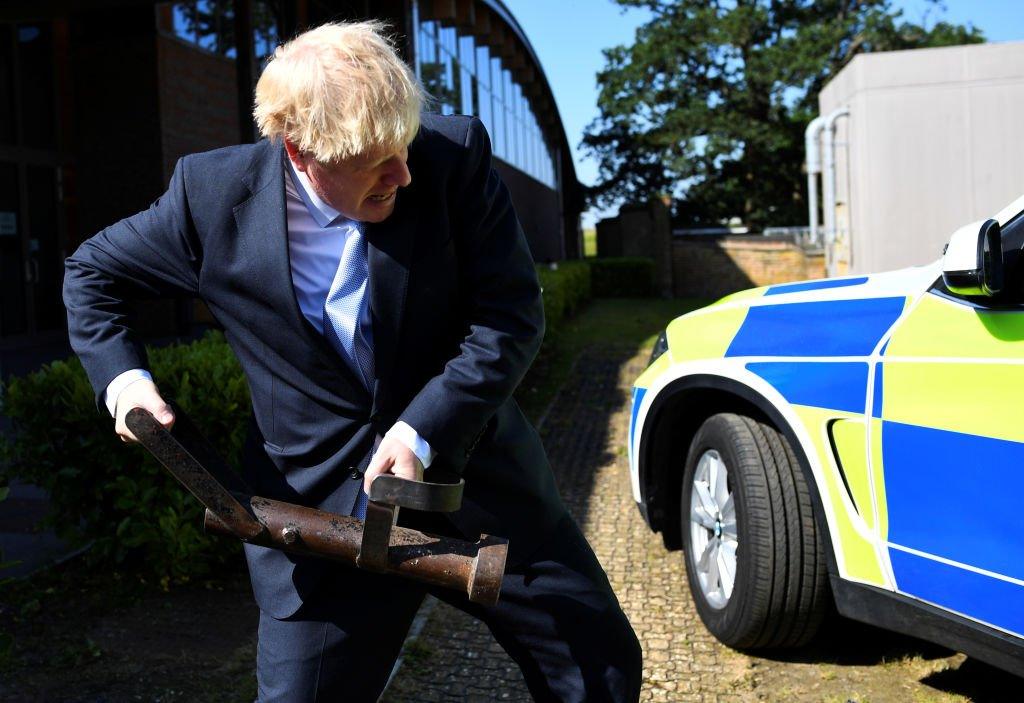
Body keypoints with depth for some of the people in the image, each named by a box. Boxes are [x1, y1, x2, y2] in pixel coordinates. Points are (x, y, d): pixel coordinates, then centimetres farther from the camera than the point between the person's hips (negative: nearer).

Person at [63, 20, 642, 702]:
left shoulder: (455, 155, -12)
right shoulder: (214, 195, -10)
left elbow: (512, 317, -12)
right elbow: (91, 271, 8)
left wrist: (425, 430, -21)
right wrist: (122, 375, -8)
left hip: (477, 476, 1)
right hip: (323, 509, -1)